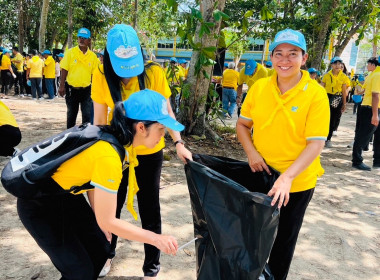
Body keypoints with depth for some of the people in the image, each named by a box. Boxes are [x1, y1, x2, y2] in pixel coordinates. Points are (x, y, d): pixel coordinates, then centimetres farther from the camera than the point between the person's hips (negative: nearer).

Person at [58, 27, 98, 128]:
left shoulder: (93, 56, 2)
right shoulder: (70, 52, -3)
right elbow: (64, 70, -3)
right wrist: (62, 86, -9)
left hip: (86, 90, 0)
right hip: (71, 89, 0)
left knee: (87, 115, -3)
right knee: (71, 114, 13)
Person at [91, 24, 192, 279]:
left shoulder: (153, 73, -15)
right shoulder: (102, 75, -11)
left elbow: (166, 111, -7)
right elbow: (99, 119, -5)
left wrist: (179, 143, -16)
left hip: (149, 152, -1)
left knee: (149, 210, 9)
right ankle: (107, 254, 43)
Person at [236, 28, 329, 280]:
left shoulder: (316, 94, -16)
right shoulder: (259, 87, -5)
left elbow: (316, 144, -20)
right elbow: (242, 124, 5)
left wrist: (287, 177, -30)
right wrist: (251, 152, -12)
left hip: (298, 181, -3)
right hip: (262, 175, 4)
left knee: (285, 237, 15)